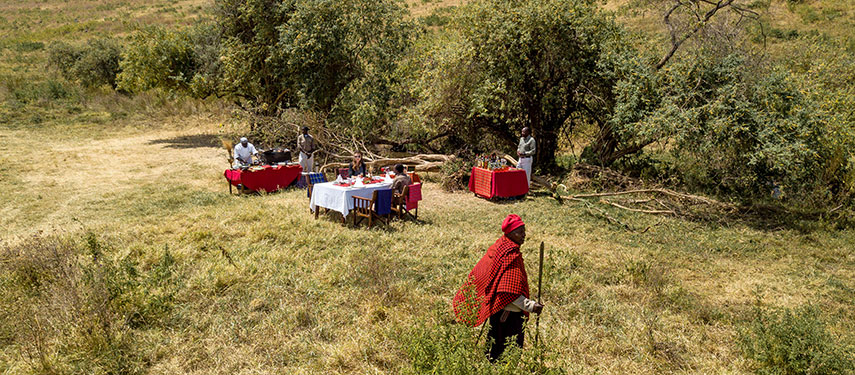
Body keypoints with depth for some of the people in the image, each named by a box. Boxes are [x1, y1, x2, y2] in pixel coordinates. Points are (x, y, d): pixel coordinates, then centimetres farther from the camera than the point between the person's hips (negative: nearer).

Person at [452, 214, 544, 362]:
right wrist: (530, 306, -31)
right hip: (508, 311, -9)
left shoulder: (498, 247, 5)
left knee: (494, 346, 22)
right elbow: (510, 292, -28)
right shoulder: (511, 255, -23)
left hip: (495, 308, 9)